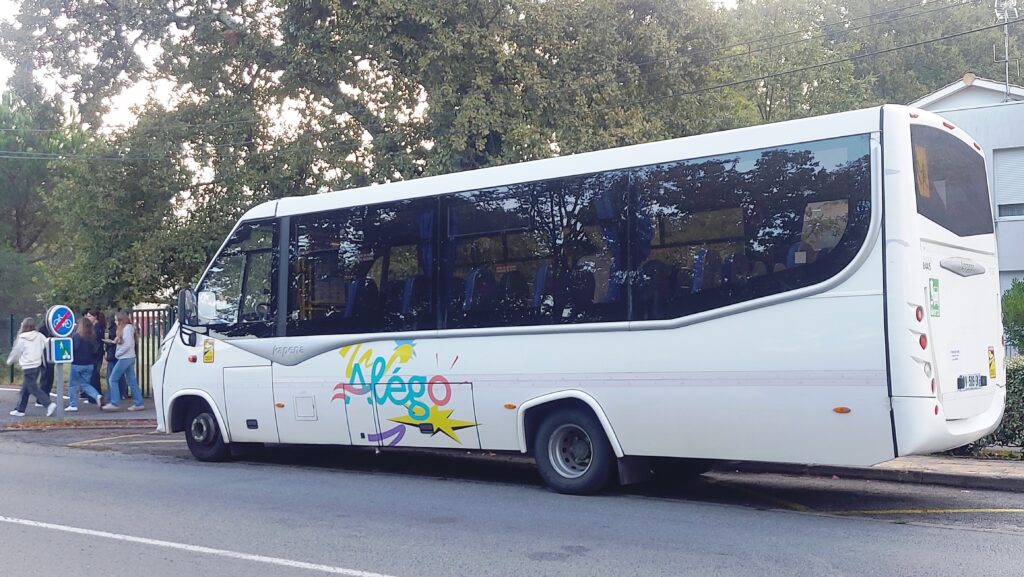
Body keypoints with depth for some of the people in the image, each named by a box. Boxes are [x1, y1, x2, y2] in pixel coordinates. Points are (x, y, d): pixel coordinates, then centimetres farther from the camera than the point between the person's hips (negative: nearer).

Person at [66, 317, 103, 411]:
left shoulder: (77, 336, -15)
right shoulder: (92, 337, 0)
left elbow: (73, 348, -16)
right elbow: (95, 350, 4)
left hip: (77, 364, -5)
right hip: (89, 364, 5)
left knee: (73, 384, 10)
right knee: (85, 384, 15)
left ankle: (72, 405, 12)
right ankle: (97, 396, -8)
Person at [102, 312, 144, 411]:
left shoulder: (127, 328, -13)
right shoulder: (125, 328, 15)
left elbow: (128, 344, -20)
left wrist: (118, 353, -12)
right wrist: (112, 341, 5)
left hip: (125, 358, -9)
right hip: (130, 358, 9)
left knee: (113, 379, -3)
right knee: (132, 381, 8)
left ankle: (114, 403, -2)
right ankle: (138, 403, 8)